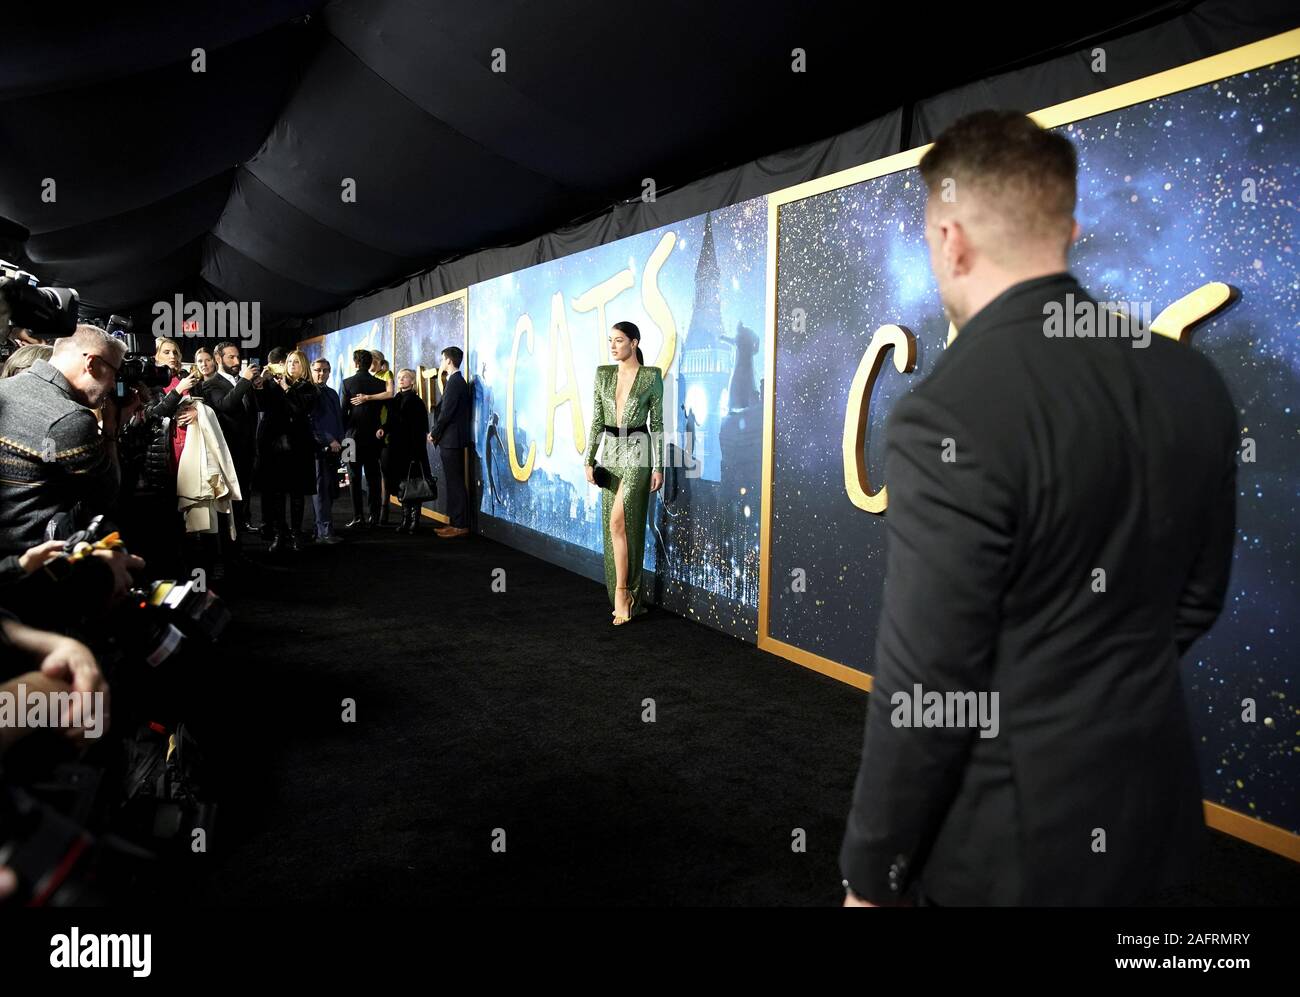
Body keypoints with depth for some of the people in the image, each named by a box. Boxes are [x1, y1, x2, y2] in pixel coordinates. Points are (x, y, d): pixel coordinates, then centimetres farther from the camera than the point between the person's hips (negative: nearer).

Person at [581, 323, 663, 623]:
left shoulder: (651, 376, -4)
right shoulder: (603, 374, 7)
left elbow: (657, 423, -4)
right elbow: (597, 420, 8)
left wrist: (658, 466, -7)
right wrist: (589, 460, 2)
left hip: (637, 455, -5)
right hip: (610, 454, 5)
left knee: (618, 523, -16)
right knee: (616, 526, 7)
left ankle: (621, 592, -5)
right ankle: (629, 597, 18)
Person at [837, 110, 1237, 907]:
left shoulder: (949, 419, -27)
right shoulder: (1192, 380, -4)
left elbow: (925, 689, -23)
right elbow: (1198, 599, 7)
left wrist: (872, 873, -9)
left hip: (1015, 839, -6)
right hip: (1153, 803, 7)